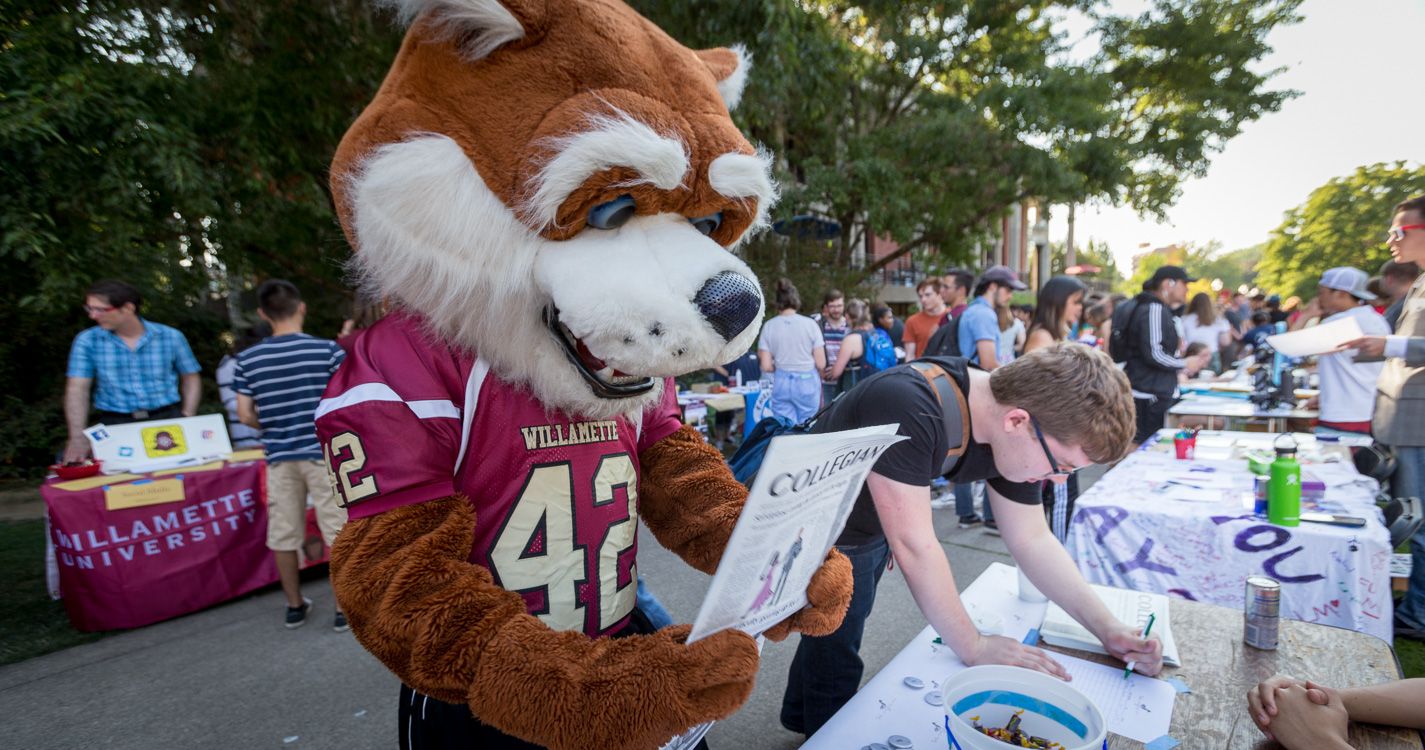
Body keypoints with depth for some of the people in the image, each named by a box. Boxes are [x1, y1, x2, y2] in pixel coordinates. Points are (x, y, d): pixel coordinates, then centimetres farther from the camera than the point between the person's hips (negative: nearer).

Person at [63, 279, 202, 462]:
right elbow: (77, 389, -1)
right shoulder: (87, 340, 5)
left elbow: (190, 380, 13)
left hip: (166, 418, 0)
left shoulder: (170, 337, 4)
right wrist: (78, 439, -14)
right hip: (116, 424, 1)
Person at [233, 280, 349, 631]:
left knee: (283, 535, 15)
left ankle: (295, 606, 29)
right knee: (338, 531, 4)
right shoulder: (327, 350, -9)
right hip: (324, 451, -3)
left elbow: (246, 416, 3)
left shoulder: (248, 359, 1)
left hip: (279, 456, 4)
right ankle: (344, 608, 10)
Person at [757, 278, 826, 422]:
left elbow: (766, 366, -4)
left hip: (781, 383, 1)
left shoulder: (768, 326, -3)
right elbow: (821, 364, -7)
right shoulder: (810, 324, -7)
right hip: (807, 383, -1)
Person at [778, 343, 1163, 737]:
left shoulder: (1015, 437, -15)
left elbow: (1031, 539, -4)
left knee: (837, 633, 27)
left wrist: (1108, 628, -12)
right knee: (836, 661, 5)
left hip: (870, 534, 8)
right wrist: (973, 647, -25)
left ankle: (799, 715, 52)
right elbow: (913, 545, -36)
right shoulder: (906, 409, -41)